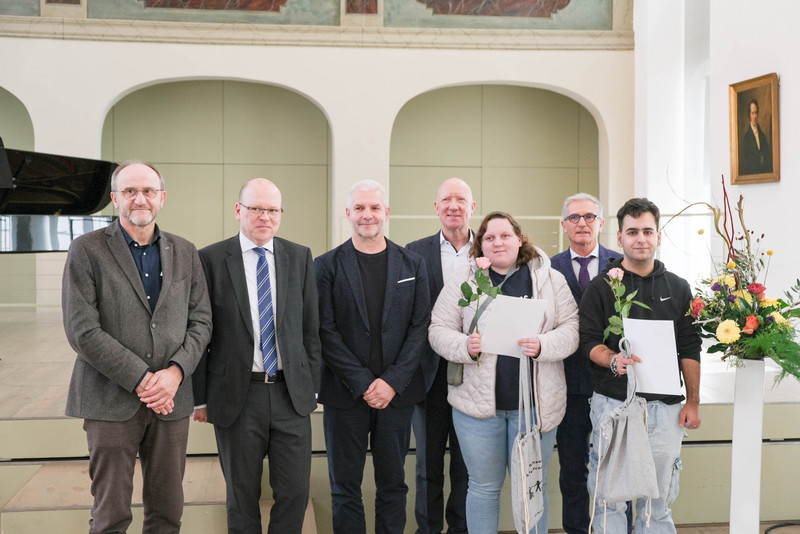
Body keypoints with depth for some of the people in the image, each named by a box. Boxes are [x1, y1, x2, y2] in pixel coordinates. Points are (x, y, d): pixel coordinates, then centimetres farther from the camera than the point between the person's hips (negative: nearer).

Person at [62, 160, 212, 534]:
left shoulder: (185, 253, 10)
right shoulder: (86, 250, -2)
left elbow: (201, 320, 8)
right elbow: (82, 330, -9)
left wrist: (175, 372, -9)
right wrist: (141, 379, -13)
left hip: (171, 401, 3)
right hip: (111, 401, -3)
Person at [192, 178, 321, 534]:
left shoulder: (300, 257, 5)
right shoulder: (211, 259, -3)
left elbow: (310, 328, 8)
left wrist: (312, 385, 5)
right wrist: (200, 397, -2)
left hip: (292, 394, 2)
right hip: (236, 397, -2)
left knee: (295, 491, 5)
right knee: (242, 496, 10)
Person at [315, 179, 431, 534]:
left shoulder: (412, 265, 6)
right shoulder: (327, 265, 1)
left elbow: (419, 327, 1)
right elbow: (325, 331, -5)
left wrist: (393, 381, -9)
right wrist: (363, 383, -11)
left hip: (397, 393, 1)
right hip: (345, 395, -1)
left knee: (393, 485, 10)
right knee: (345, 487, 7)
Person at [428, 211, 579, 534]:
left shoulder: (551, 279, 4)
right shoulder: (462, 282, 3)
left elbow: (571, 328, 0)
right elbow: (439, 330, 2)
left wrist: (543, 346, -18)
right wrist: (465, 346, -18)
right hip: (478, 400, 0)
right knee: (484, 486, 12)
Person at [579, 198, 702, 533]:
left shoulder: (678, 288, 11)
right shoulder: (600, 288, 3)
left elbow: (690, 349, 10)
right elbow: (589, 343, -2)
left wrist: (692, 402, 5)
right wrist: (614, 361, -23)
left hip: (664, 405, 2)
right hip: (613, 402, -2)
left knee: (659, 499, 8)